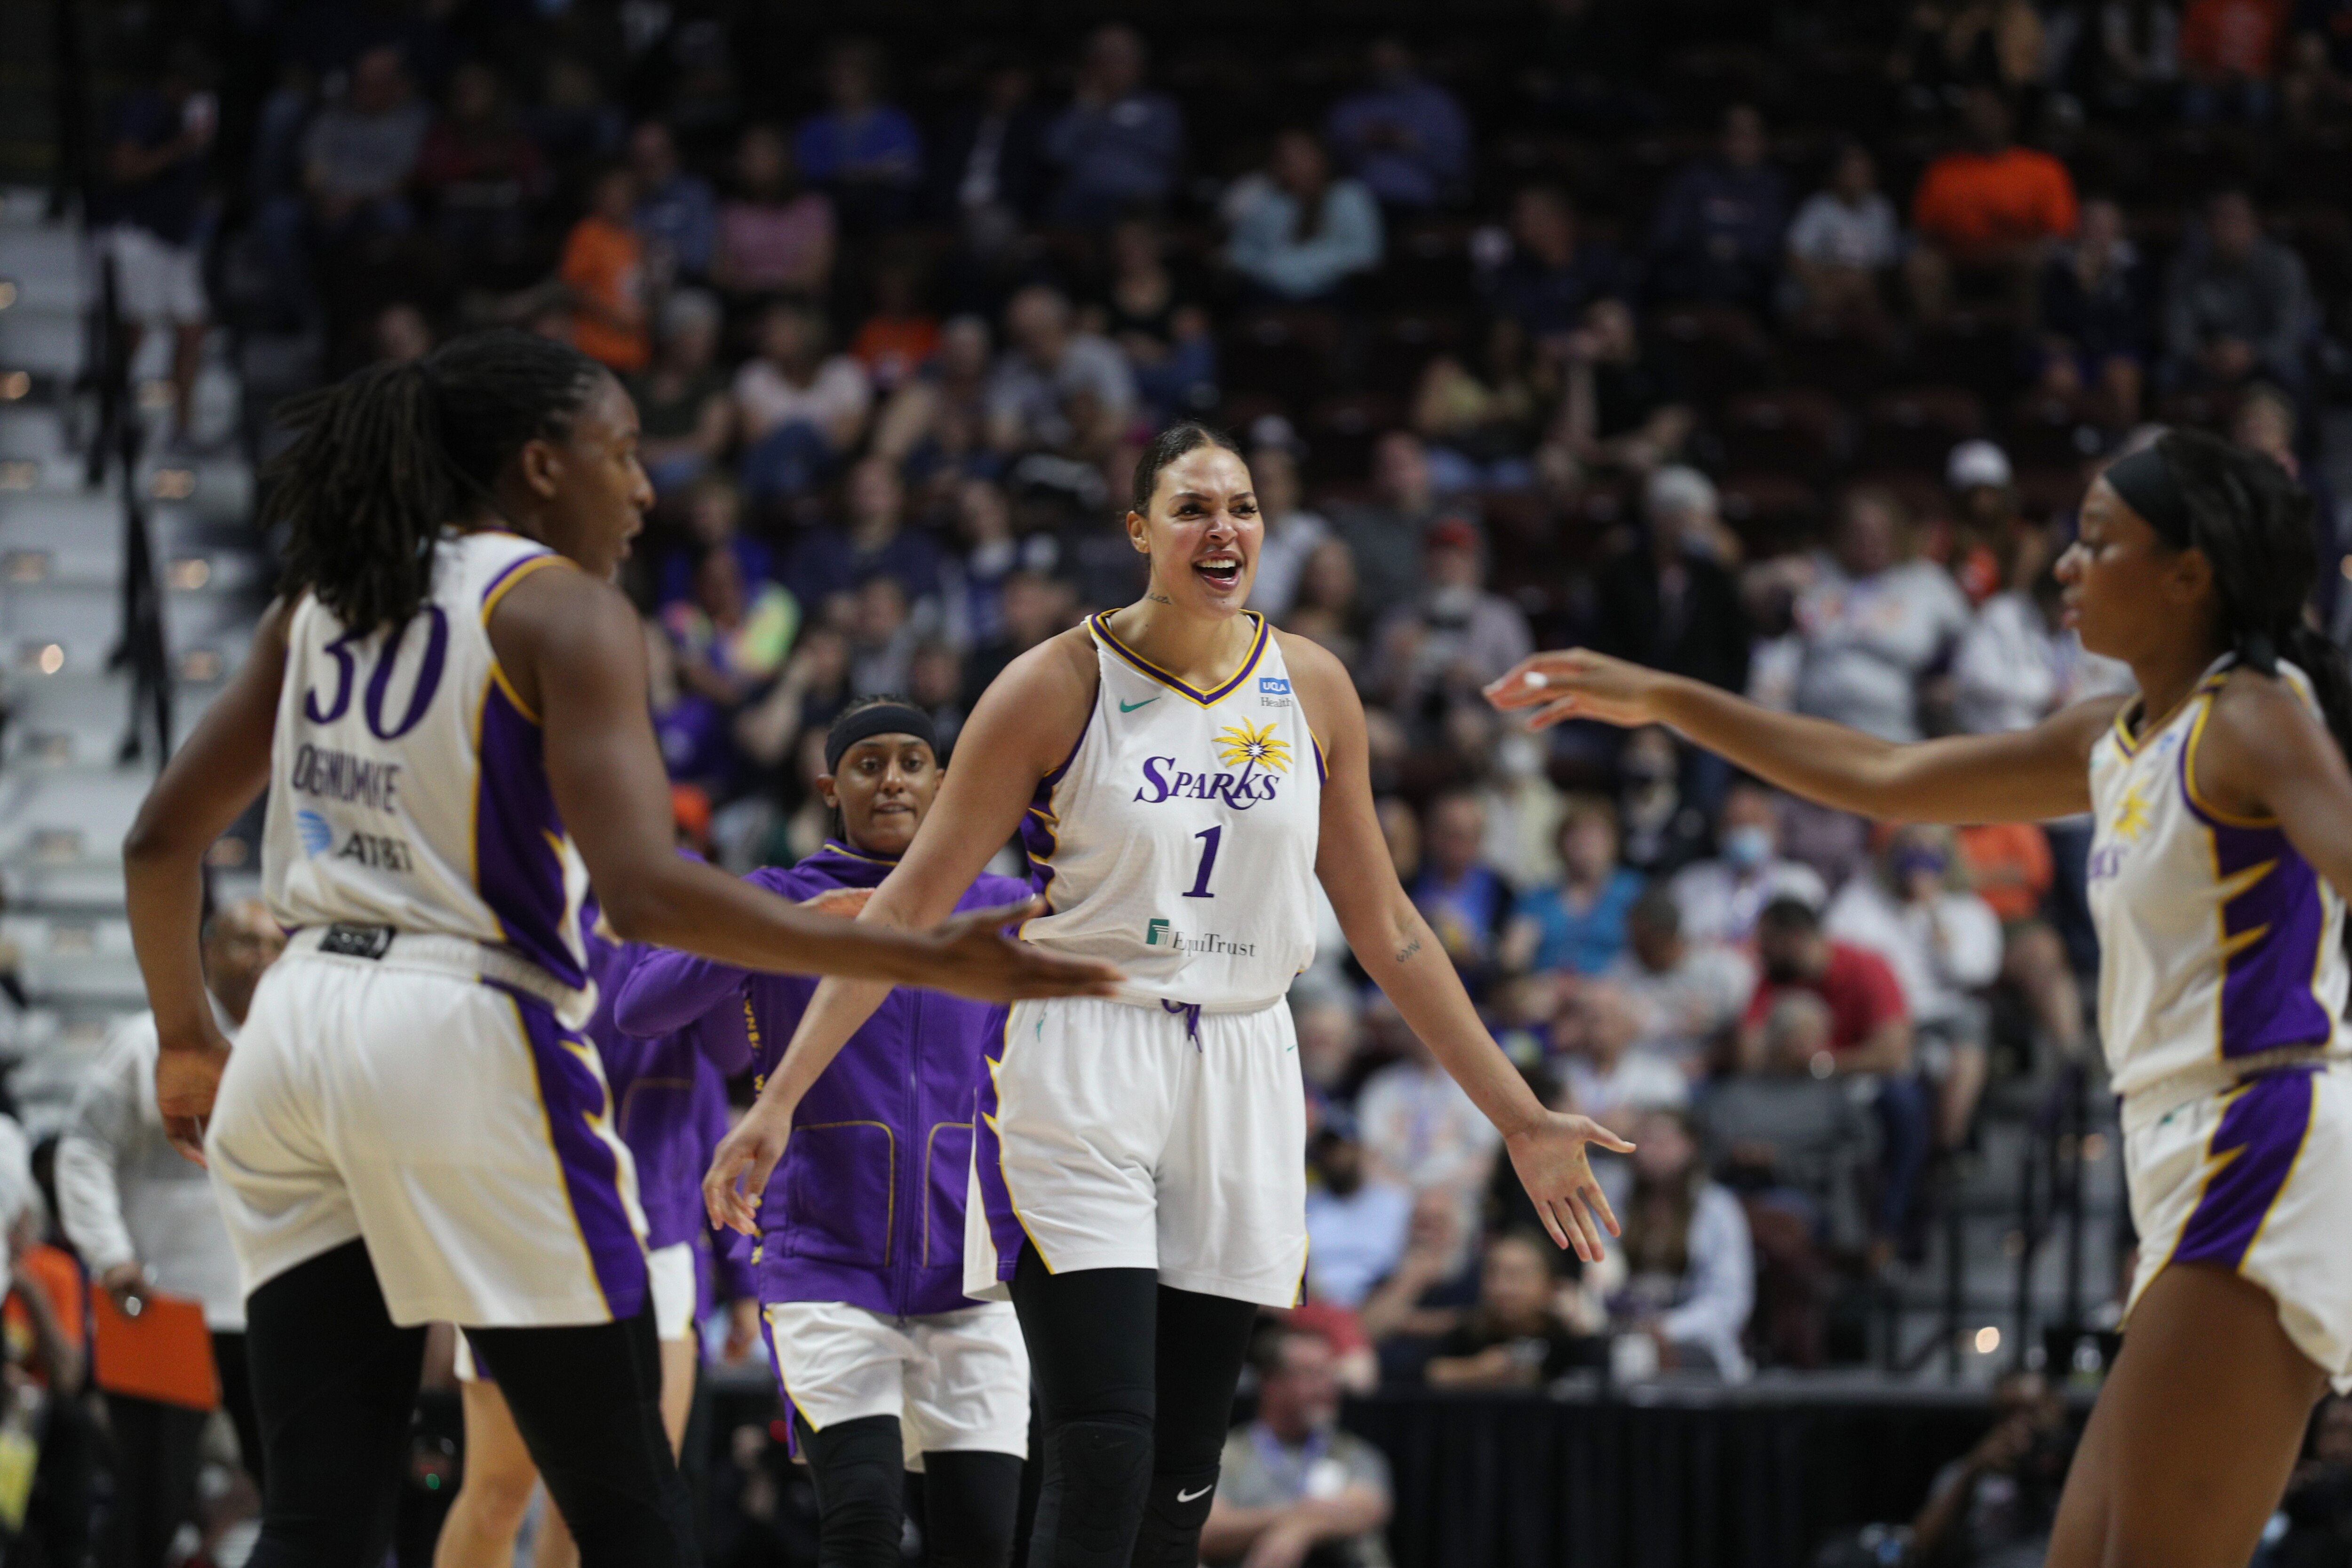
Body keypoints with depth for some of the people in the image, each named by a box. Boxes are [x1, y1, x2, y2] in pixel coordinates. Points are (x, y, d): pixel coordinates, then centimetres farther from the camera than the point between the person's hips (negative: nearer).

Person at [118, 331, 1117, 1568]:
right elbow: (646, 894, -18)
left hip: (299, 1023, 7)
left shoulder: (327, 599, 15)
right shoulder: (562, 609, -5)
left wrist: (188, 1041, 34)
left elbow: (163, 838, 19)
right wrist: (928, 964, -17)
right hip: (465, 1044, -6)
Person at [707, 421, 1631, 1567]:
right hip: (1079, 1075, -4)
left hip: (1239, 1083, 4)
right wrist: (780, 1098, -11)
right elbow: (909, 904, -5)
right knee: (1101, 1465, -17)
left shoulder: (1311, 690, 6)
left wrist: (1519, 1118, 12)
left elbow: (1384, 929, 13)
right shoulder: (1059, 686, -7)